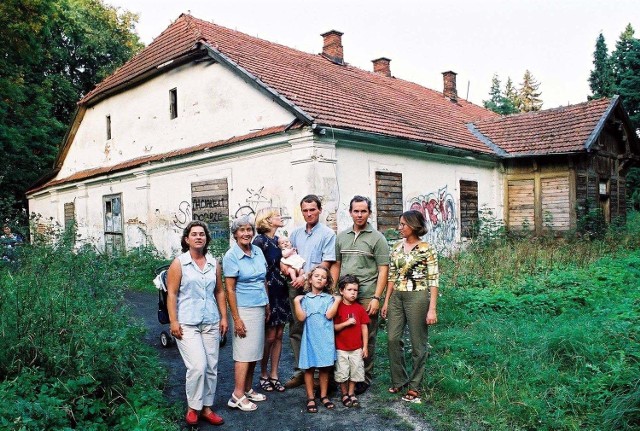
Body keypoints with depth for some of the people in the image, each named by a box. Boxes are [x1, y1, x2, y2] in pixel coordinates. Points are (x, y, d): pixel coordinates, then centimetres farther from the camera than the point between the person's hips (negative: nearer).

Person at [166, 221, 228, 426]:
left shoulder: (214, 263, 9)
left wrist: (224, 317, 8)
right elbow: (171, 294, -6)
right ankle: (193, 408, 9)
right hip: (187, 324, -4)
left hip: (211, 323, 4)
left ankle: (207, 408, 21)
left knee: (211, 367, 7)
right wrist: (173, 321, -12)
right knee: (197, 367, -12)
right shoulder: (179, 263, -3)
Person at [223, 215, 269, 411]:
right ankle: (238, 396, 6)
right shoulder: (231, 256, -11)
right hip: (244, 309, -7)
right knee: (244, 353, -3)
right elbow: (229, 289, -13)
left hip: (260, 308, 7)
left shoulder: (258, 251, 7)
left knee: (254, 352, 12)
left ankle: (248, 389, 24)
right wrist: (236, 318, -15)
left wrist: (267, 305, 15)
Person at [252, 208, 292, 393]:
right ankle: (263, 375, 18)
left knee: (279, 335, 9)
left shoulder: (278, 240, 12)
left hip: (281, 293, 7)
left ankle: (274, 375, 20)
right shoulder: (259, 241, -11)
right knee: (270, 336, 0)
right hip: (267, 293, -7)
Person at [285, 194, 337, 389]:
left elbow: (326, 263, -8)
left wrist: (306, 277, -14)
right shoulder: (296, 233, 15)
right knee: (295, 330, 8)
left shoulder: (327, 234, -1)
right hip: (296, 287, 5)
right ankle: (300, 371, 18)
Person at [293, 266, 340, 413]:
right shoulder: (304, 298, 3)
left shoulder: (329, 298, 4)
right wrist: (296, 302, -10)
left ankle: (324, 396, 25)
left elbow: (329, 315, -11)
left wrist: (337, 301, -10)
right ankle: (310, 398, 17)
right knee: (309, 368, 5)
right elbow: (301, 317, -7)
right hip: (310, 338, 0)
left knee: (324, 368, 10)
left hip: (325, 338, 1)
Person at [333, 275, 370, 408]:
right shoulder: (337, 308, -8)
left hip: (357, 348, 2)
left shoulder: (360, 309, -1)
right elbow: (333, 327, -10)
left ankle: (351, 393, 28)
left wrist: (365, 347, 2)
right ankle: (344, 394, 25)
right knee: (342, 373, 5)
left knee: (355, 372, 10)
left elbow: (364, 328, 2)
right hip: (341, 348, -2)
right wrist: (347, 323, -24)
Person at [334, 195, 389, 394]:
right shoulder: (341, 237, 12)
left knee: (366, 338, 4)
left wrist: (376, 298, -11)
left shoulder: (377, 238, -1)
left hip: (366, 297, -3)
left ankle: (365, 378, 18)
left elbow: (383, 270, -4)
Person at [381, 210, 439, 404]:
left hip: (417, 297, -5)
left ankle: (414, 386, 19)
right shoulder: (397, 247, 8)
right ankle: (399, 380, 24)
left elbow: (433, 281, -8)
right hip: (396, 296, 5)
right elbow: (392, 276, 12)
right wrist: (386, 301, 9)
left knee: (418, 343, 5)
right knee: (393, 339, 6)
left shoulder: (426, 249, -8)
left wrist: (432, 309, -13)